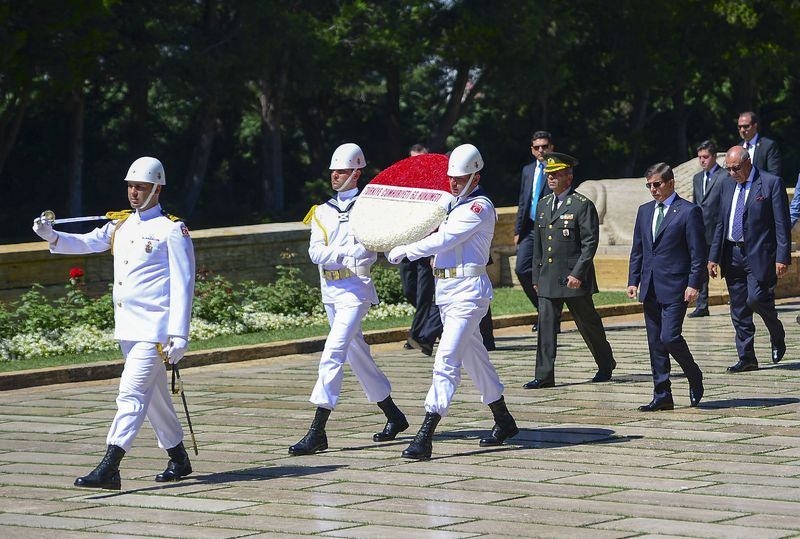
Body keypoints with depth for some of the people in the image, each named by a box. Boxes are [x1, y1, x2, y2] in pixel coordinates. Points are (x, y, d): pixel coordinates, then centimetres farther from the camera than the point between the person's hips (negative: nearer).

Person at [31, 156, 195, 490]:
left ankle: (109, 468, -20)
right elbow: (86, 243, 5)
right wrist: (52, 236, -15)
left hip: (154, 329, -8)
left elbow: (183, 286, -11)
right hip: (126, 327, 8)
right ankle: (178, 459, 28)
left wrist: (179, 334, -17)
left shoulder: (172, 231, -7)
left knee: (132, 392, -15)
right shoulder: (121, 225, 15)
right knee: (153, 395, 16)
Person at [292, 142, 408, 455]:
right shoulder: (322, 212, 12)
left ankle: (317, 432, -19)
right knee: (357, 355, 15)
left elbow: (368, 252, -13)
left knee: (333, 355, -16)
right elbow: (316, 253, -2)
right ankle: (393, 416, 29)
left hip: (355, 289, -7)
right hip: (329, 291, 7)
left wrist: (332, 253, -20)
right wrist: (348, 253, -16)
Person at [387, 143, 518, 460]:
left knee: (446, 360, -16)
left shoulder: (480, 207, -11)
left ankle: (425, 437, -22)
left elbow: (445, 239, -18)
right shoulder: (452, 205, 18)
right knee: (473, 356, 18)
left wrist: (404, 252, -13)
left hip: (467, 291, -10)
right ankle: (503, 422, 31)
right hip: (445, 290, 10)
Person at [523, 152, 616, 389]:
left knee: (588, 323, 8)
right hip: (548, 279, 5)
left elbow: (590, 243, -11)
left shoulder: (582, 205, -7)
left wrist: (578, 273, -18)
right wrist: (536, 277, 15)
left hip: (575, 279, -5)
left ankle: (606, 365, 27)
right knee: (546, 325, -3)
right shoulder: (543, 205, 13)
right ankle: (544, 376, -4)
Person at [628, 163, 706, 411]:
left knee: (669, 337, -14)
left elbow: (699, 253, -8)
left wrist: (694, 285, -14)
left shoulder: (689, 211, -6)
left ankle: (694, 377, 10)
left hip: (675, 287, -7)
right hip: (650, 288, 7)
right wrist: (633, 280, 9)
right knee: (655, 343, 6)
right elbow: (637, 249, 17)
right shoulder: (645, 211, 14)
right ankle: (662, 396, 10)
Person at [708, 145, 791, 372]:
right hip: (732, 255, 6)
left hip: (759, 255, -6)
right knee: (738, 309, 5)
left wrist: (782, 257, -15)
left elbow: (782, 224, -9)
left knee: (757, 299, -15)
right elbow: (721, 224, 17)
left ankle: (777, 337, 13)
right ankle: (746, 358, 11)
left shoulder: (771, 183, -6)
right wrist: (714, 257, 11)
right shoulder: (728, 186, 13)